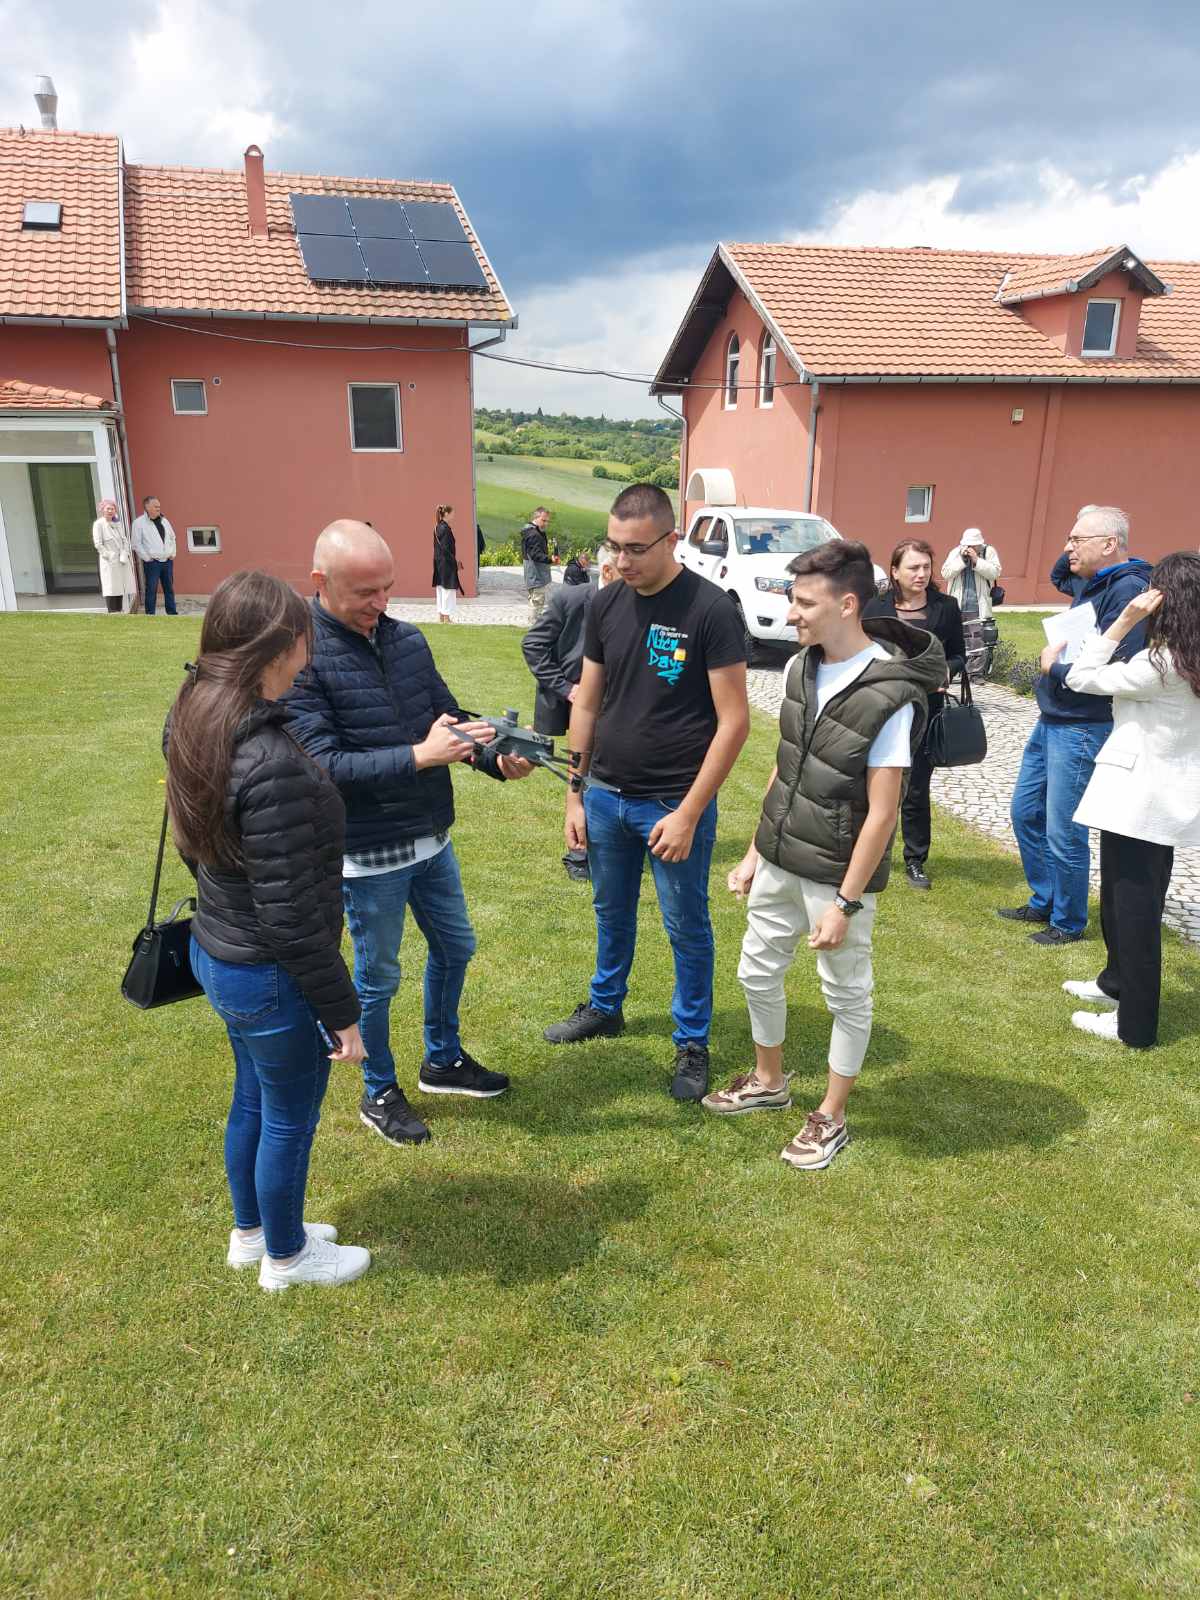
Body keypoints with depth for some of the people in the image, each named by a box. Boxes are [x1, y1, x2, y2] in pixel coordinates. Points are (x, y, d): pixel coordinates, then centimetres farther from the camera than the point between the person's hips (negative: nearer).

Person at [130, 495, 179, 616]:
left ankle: (172, 613, 18)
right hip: (152, 563, -5)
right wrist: (147, 557, -11)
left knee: (169, 588, 10)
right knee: (151, 590, -3)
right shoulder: (139, 522, -6)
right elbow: (136, 543, -8)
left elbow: (172, 537, 22)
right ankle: (150, 615, 4)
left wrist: (172, 553, 12)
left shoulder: (164, 521, 12)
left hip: (167, 561, 6)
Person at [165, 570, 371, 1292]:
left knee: (253, 1099, 27)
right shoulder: (272, 765, -32)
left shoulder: (195, 725, -3)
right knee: (290, 1120, 15)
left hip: (216, 952, 9)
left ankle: (252, 1231, 49)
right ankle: (286, 1257, 39)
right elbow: (291, 916, -27)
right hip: (271, 979, -9)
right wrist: (341, 1010, -16)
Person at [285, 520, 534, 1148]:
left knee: (455, 948, 22)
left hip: (432, 838, 7)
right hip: (369, 855, -7)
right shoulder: (301, 659, -19)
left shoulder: (406, 638, 0)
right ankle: (379, 1094, 35)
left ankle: (443, 1061, 45)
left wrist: (498, 759, -15)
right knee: (378, 977, 12)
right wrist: (418, 757, -33)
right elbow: (323, 763, -25)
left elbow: (450, 715, 4)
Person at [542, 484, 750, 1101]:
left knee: (686, 927, 9)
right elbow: (587, 703, 9)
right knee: (611, 912, 21)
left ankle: (692, 1042, 27)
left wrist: (688, 813, -17)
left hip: (675, 804, -5)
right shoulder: (605, 605, 2)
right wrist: (575, 794, 8)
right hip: (607, 795, 5)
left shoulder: (710, 609, -15)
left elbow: (733, 720, -15)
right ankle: (604, 1007, 43)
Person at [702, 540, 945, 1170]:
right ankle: (769, 1081, 42)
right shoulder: (802, 667, 1)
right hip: (780, 861, 7)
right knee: (758, 973, 18)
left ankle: (831, 1118, 30)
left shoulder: (889, 697, -21)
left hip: (837, 875, -7)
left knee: (847, 995, 11)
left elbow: (881, 813, -19)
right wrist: (754, 852, 13)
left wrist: (845, 903, -18)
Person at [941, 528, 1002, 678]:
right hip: (957, 607, 2)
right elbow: (945, 573, -4)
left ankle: (977, 674, -2)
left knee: (979, 642, -7)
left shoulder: (989, 552, 1)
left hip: (979, 609, -2)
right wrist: (961, 560, -13)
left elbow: (995, 572, -10)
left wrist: (976, 560, -16)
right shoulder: (955, 552, 4)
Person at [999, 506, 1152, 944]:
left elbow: (1113, 669, -28)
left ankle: (1068, 924, 19)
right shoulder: (1091, 582, 9)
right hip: (1050, 722, 10)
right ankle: (1043, 903, 34)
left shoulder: (1129, 588, -19)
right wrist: (1075, 547, 12)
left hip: (1081, 730, -10)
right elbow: (1058, 577, 34)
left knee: (1063, 834, 0)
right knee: (1025, 813, 18)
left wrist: (1054, 668, -14)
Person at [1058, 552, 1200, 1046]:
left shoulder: (1160, 663, -21)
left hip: (1138, 796, -9)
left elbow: (1081, 677, -16)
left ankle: (1134, 1023, 9)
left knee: (1133, 906, 0)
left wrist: (1125, 621, -15)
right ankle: (1118, 981, 42)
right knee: (1138, 898, 23)